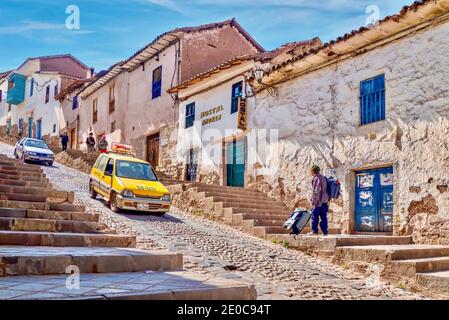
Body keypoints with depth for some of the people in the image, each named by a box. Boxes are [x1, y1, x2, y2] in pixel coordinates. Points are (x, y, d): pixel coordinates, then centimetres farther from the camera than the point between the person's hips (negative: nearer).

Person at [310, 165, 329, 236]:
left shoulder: (316, 178, -13)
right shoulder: (324, 178, 14)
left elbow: (315, 192, -18)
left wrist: (313, 202, -16)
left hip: (318, 201, -8)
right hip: (325, 201, 8)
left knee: (315, 216, 0)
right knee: (324, 217, 10)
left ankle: (314, 231, 1)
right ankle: (325, 231, 10)